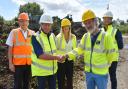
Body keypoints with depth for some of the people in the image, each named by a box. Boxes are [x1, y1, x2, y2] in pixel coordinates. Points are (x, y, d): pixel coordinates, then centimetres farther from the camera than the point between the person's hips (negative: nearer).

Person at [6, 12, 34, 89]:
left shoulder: (32, 33, 4)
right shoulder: (14, 32, -2)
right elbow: (10, 49, -2)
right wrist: (10, 63, -5)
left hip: (29, 63, 2)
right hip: (18, 63, -2)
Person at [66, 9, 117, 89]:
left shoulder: (106, 37, -15)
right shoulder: (85, 36, 0)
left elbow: (111, 54, -7)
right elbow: (79, 49, -1)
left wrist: (104, 65, 4)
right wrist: (68, 55, -16)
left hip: (101, 72, -4)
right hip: (88, 71, 5)